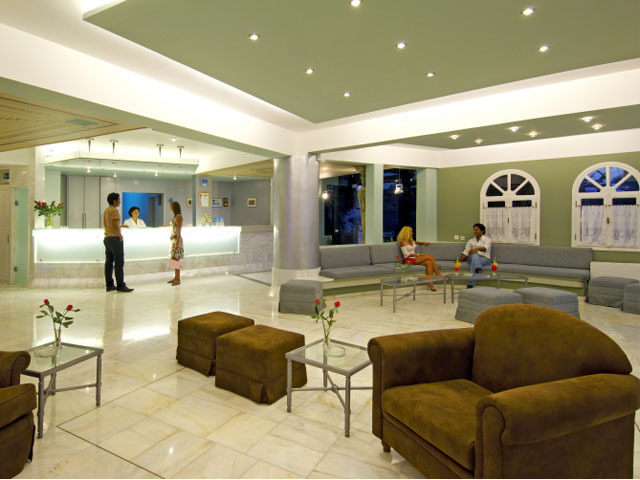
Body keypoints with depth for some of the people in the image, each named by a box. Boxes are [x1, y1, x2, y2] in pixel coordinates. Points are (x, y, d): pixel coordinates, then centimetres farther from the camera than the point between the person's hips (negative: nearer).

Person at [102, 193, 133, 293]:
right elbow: (116, 226, -21)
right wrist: (120, 236, -10)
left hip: (107, 238, 9)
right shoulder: (114, 210, -13)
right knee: (119, 262, -8)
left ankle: (109, 285, 9)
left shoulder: (105, 211, 16)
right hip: (115, 238, -9)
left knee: (109, 262, 7)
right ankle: (120, 285, -7)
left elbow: (104, 225, 19)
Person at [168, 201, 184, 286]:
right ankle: (175, 278, 17)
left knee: (175, 259, -9)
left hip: (177, 240, -9)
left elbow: (179, 231, -17)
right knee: (173, 259, 11)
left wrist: (177, 243, -20)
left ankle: (178, 279, -5)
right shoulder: (175, 216, 16)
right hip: (173, 239, 9)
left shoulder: (178, 216, -12)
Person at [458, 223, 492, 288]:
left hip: (485, 259, -3)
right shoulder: (471, 241, 19)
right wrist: (459, 261, -4)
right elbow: (465, 252, 11)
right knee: (474, 254, -35)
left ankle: (470, 285, -47)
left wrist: (477, 249, -37)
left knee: (473, 262, -37)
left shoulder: (487, 239, 7)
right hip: (473, 258, 3)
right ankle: (478, 269, -65)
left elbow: (485, 248, -15)